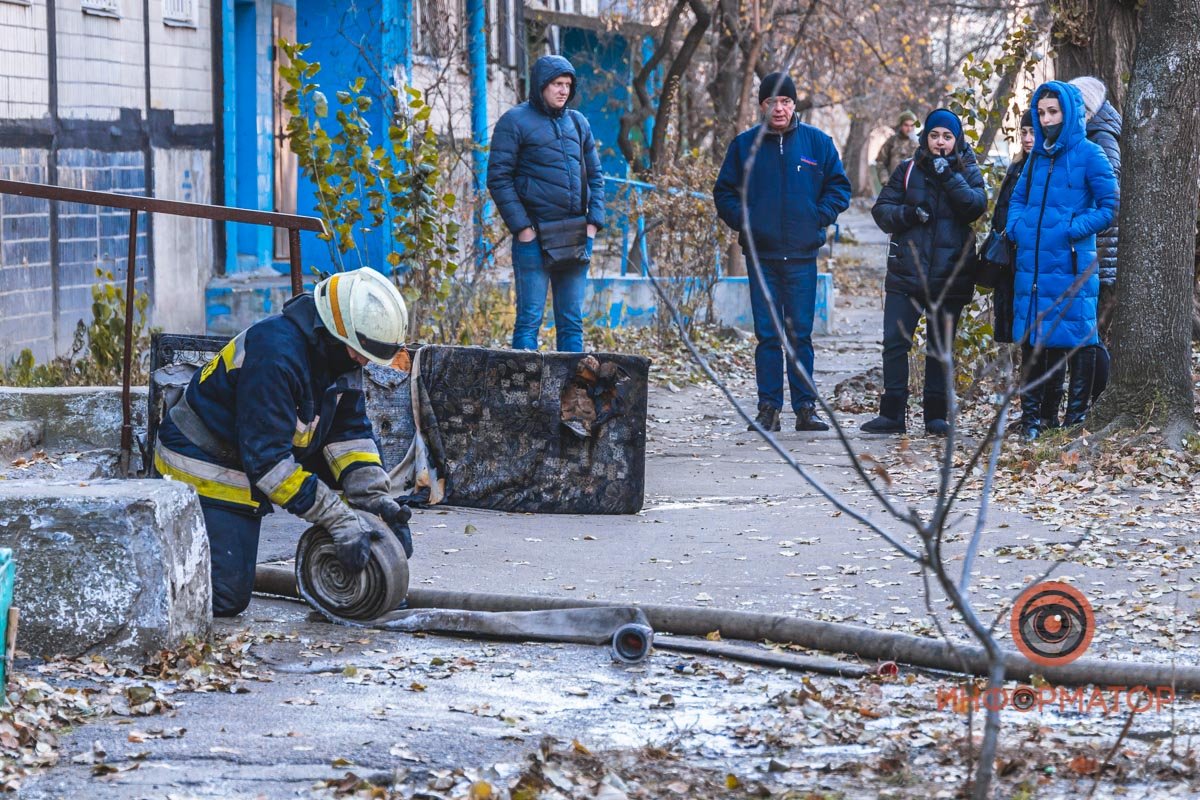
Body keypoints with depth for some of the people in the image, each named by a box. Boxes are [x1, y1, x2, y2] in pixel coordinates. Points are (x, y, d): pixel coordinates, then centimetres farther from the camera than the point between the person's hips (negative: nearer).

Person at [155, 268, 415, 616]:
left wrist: (375, 499, -16)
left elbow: (349, 432, -1)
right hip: (201, 467, -9)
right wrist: (339, 519, -33)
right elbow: (268, 459, -33)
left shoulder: (338, 354, -5)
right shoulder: (275, 356, -33)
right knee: (224, 598, -15)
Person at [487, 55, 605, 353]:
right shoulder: (515, 121, -3)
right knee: (530, 318, -7)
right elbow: (498, 178, -7)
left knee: (572, 320, 6)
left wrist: (593, 222, 4)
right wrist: (522, 228, -13)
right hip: (534, 237, -6)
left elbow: (595, 175, 18)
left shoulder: (578, 122, 14)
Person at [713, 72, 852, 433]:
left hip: (802, 254, 0)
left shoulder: (817, 142, 5)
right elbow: (724, 192, 12)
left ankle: (806, 407, 5)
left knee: (800, 334, 1)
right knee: (767, 335, 1)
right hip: (760, 254, 0)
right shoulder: (744, 144, 6)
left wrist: (819, 217, -4)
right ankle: (768, 408, 4)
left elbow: (839, 186, 10)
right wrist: (743, 221, -4)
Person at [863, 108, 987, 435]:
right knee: (895, 341, -7)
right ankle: (893, 413, -2)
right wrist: (908, 214, -14)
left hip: (950, 274, 0)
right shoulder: (908, 170, 9)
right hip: (906, 271, 0)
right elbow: (881, 210, 5)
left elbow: (976, 206, -10)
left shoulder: (969, 172, 8)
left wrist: (948, 176, -17)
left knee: (940, 347, 5)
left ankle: (936, 414, 11)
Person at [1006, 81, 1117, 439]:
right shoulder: (1037, 155, 13)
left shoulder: (1087, 154, -5)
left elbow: (1110, 205, -6)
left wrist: (1073, 230, -14)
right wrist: (1016, 228, 5)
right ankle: (1031, 417, 14)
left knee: (1077, 338, -1)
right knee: (1032, 340, 8)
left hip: (1071, 265, -6)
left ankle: (1076, 416, 6)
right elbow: (1018, 198, 24)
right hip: (1032, 264, 6)